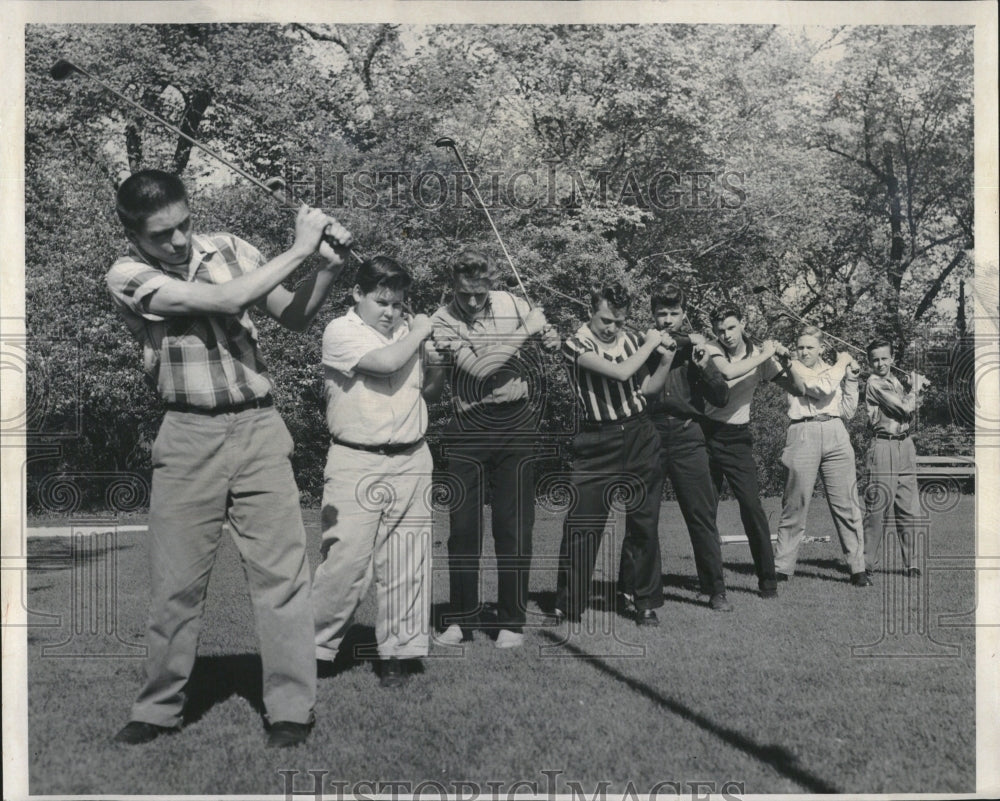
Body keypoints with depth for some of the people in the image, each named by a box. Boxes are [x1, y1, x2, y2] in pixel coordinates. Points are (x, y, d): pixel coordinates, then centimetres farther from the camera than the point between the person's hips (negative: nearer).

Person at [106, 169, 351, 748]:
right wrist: (299, 248, -14)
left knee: (282, 571, -1)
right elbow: (227, 298, -18)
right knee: (176, 581, 6)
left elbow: (295, 318, 8)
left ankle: (292, 709, 8)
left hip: (260, 429, 2)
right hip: (189, 438, -1)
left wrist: (329, 268, -9)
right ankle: (159, 710, 22)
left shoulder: (227, 248, 5)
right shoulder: (128, 276, -6)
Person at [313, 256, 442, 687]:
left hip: (411, 461, 5)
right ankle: (314, 646, 9)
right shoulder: (341, 331, -4)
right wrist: (418, 333, -2)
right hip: (357, 464, -5)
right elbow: (386, 362, -18)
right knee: (347, 559, -8)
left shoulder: (406, 330, 13)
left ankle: (399, 651, 15)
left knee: (406, 562, 5)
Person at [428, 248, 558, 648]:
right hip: (468, 432, -1)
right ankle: (463, 618, 17)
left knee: (513, 527, 4)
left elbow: (554, 345, 17)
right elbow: (478, 368, -19)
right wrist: (524, 331, -15)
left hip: (517, 431, 1)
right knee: (462, 527, 3)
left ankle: (512, 620, 14)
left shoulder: (512, 303, 2)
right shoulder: (443, 320, -7)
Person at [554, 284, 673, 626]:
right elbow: (621, 372, -21)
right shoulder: (576, 343, -9)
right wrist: (650, 344, -8)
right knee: (581, 524, -5)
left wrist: (667, 358, 4)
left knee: (644, 522, 7)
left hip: (640, 438, 4)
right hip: (598, 443, -4)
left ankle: (646, 603, 18)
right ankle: (567, 606, 7)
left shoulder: (630, 339, 8)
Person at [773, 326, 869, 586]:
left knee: (846, 505, 0)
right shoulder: (793, 367, 5)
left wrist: (851, 377, 8)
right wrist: (841, 364, 2)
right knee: (795, 505, -2)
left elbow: (848, 412, 14)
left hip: (835, 435, 4)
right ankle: (781, 568, 6)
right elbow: (822, 388, -12)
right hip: (803, 435, -4)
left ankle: (858, 569, 5)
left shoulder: (833, 370, 20)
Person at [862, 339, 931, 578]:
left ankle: (909, 563, 14)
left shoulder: (895, 382, 18)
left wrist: (916, 387, 9)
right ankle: (868, 563, -4)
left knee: (908, 509, 7)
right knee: (878, 509, -8)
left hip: (905, 446, 7)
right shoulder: (874, 383, -7)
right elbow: (904, 407, -14)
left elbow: (908, 415, 18)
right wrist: (915, 388, 4)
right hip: (884, 447, -7)